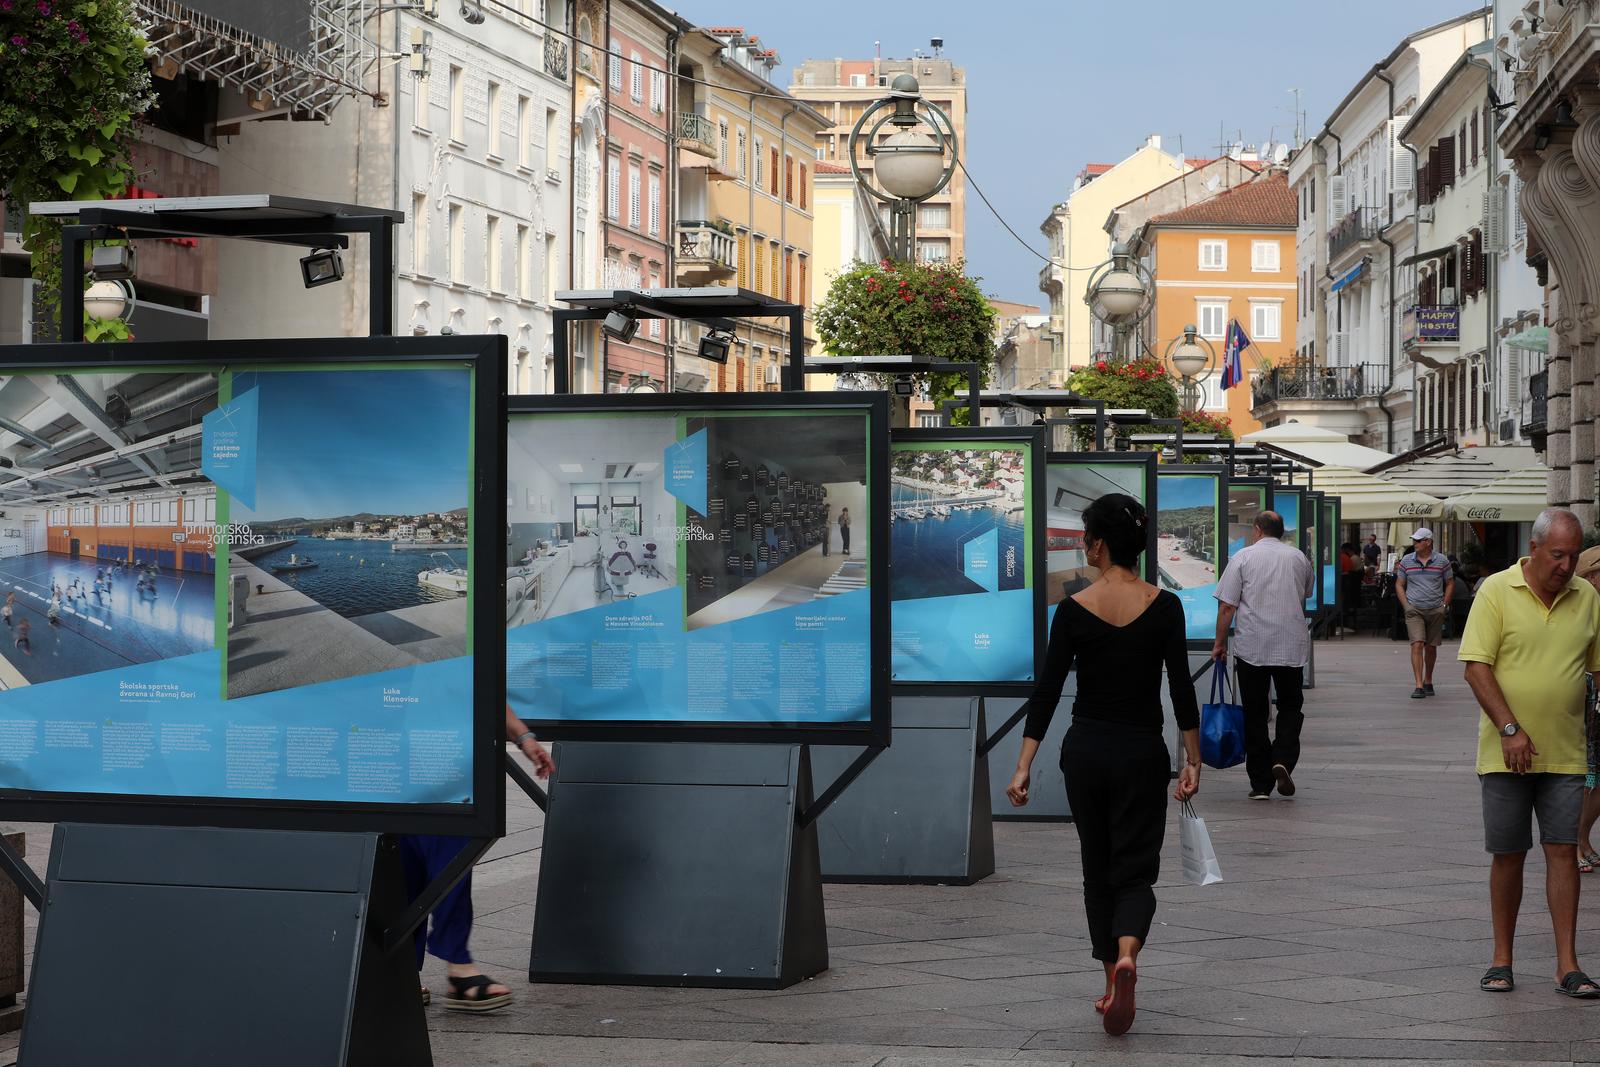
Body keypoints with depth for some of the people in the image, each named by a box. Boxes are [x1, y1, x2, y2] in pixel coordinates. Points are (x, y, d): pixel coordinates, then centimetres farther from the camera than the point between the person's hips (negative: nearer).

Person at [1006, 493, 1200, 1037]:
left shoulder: (1074, 610, -8)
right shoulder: (1164, 606, -7)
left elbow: (1048, 690, -8)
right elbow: (1181, 689, -6)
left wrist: (1024, 766, -6)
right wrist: (1192, 761, 1)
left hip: (1085, 750, 1)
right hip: (1141, 752, -1)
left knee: (1098, 869, 18)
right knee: (1135, 871, 3)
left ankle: (1113, 979, 22)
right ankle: (1126, 956, -26)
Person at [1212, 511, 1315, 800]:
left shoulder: (1243, 557, -1)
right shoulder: (1299, 557, 9)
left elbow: (1227, 606, -6)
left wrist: (1219, 643, 4)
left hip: (1251, 647, -2)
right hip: (1292, 646, 2)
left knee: (1255, 714, 5)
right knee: (1290, 707, 15)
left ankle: (1260, 784, 6)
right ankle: (1283, 760, -10)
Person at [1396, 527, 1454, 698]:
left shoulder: (1442, 561, 2)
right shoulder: (1406, 561, 3)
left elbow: (1450, 584, 10)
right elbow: (1399, 585, 9)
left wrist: (1444, 605, 0)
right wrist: (1406, 606, -2)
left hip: (1435, 611, 1)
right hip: (1414, 610, -1)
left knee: (1431, 647, 10)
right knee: (1417, 645, -13)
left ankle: (1428, 681, 28)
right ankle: (1419, 686, -17)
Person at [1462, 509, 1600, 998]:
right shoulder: (1498, 591, -5)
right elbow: (1476, 666, -9)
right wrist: (1509, 728, -17)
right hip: (1506, 753, -2)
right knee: (1507, 855, 5)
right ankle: (1501, 958, 16)